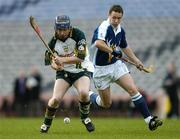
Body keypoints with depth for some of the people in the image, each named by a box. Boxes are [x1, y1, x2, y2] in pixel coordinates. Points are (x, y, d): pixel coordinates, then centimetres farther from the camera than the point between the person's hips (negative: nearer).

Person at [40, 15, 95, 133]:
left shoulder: (78, 35, -17)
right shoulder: (53, 41, -8)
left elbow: (81, 57, -24)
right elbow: (51, 60, 2)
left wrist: (62, 60, -32)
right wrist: (55, 65, -23)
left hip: (81, 71, -2)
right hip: (64, 72, 2)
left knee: (84, 93, -29)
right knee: (56, 98, -17)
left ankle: (85, 117, 1)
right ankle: (47, 123, 9)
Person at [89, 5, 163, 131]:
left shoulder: (120, 30, 4)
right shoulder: (104, 27, -20)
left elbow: (125, 47, 24)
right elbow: (98, 43, -40)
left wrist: (136, 60, 27)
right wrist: (113, 51, -32)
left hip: (116, 64, 5)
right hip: (101, 69, -5)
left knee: (133, 89, -14)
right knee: (106, 104, 6)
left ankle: (149, 120, -15)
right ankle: (89, 96, 38)